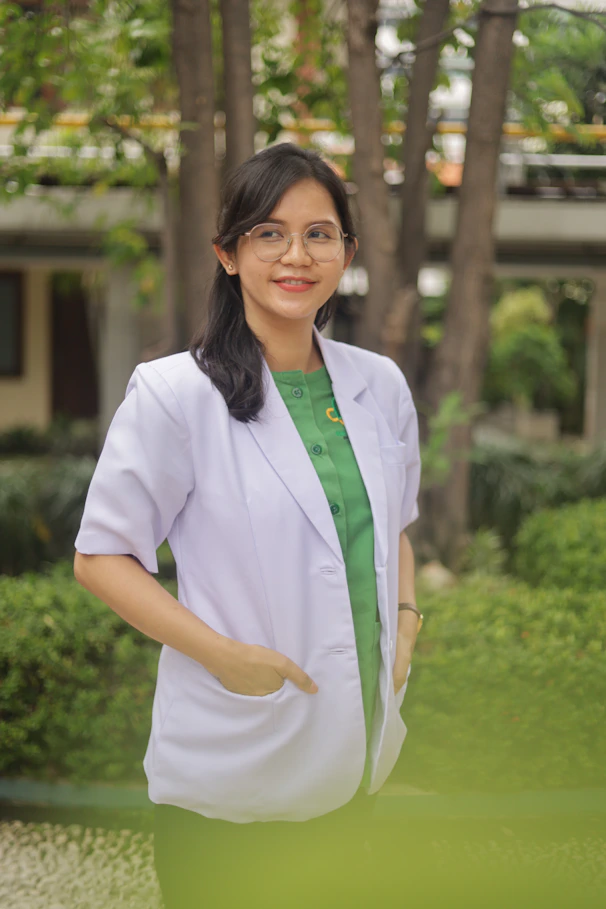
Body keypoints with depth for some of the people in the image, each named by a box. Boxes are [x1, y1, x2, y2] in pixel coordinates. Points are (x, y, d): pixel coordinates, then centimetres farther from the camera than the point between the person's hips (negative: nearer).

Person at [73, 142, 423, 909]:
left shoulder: (380, 387, 5)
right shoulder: (175, 395, -12)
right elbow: (100, 558, -9)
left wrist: (405, 619, 1)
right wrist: (222, 653, -19)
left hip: (353, 757, 5)